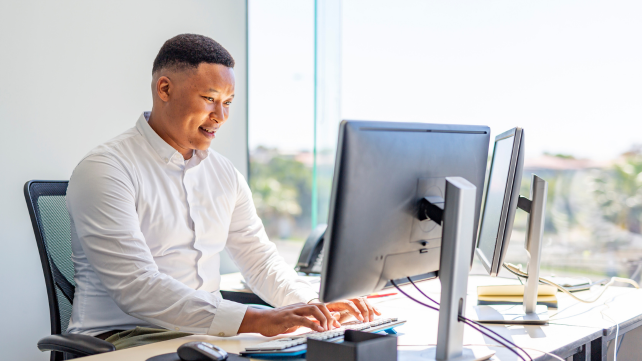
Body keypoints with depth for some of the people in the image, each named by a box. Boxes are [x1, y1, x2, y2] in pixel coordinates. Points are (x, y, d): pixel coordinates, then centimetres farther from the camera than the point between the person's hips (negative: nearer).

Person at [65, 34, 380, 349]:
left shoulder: (225, 175, 13)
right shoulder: (104, 170, -11)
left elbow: (261, 260, 16)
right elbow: (136, 288, -21)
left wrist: (315, 304, -6)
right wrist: (256, 320, -28)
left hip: (208, 333, 6)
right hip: (122, 337, -6)